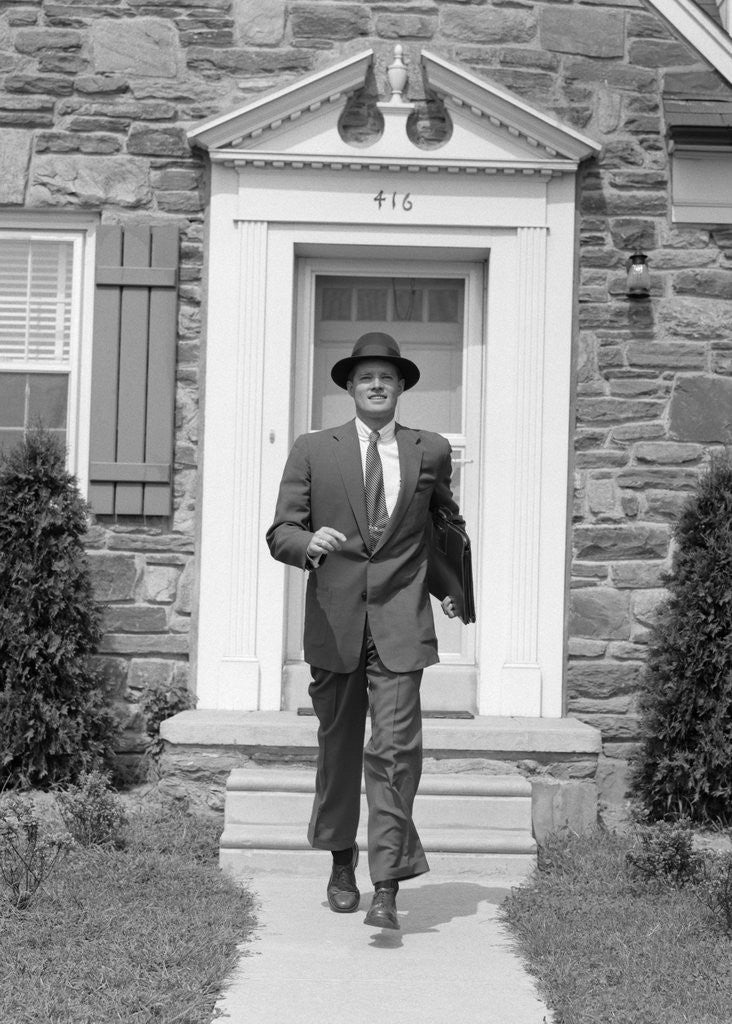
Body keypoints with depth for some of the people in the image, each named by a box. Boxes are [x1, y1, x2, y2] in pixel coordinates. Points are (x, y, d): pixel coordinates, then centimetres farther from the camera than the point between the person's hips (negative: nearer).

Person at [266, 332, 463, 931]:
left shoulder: (431, 452, 9)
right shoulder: (313, 452, 5)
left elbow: (447, 523, 26)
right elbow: (280, 533, -1)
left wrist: (451, 587, 24)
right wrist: (308, 542, -22)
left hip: (400, 622, -1)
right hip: (334, 620, 1)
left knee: (396, 749, -11)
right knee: (339, 748, 13)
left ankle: (388, 889, -11)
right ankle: (342, 863, 32)